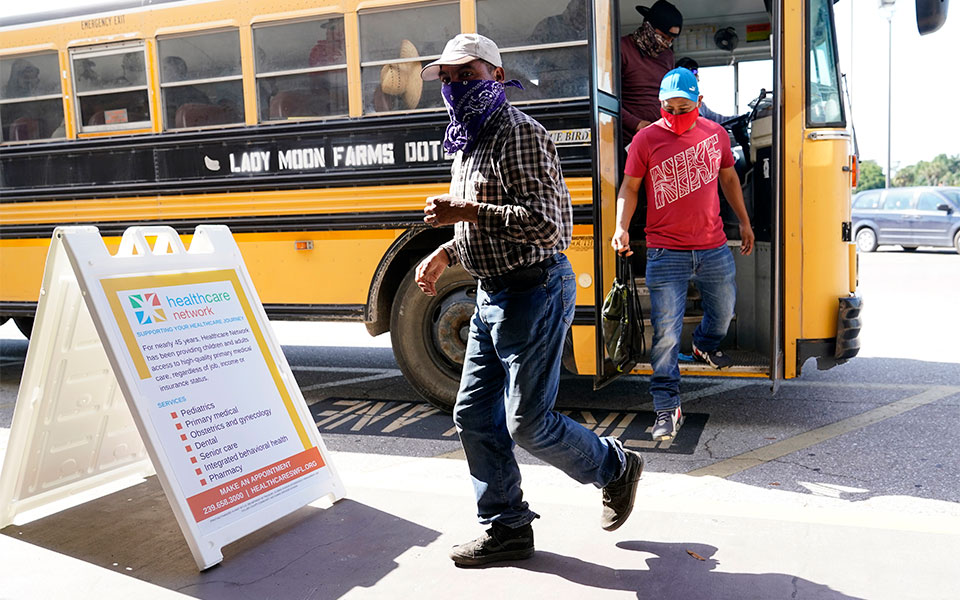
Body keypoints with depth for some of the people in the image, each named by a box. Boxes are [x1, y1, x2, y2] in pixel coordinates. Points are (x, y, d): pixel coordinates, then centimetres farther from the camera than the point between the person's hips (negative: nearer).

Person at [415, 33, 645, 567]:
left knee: (528, 423, -3)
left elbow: (544, 224, -24)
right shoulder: (469, 144, 15)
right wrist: (444, 253, 14)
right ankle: (508, 529, 22)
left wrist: (467, 211, -24)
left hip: (533, 292, -10)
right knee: (475, 416, 10)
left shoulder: (519, 134, -15)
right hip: (492, 295, 10)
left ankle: (617, 468, 24)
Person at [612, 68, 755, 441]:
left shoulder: (716, 133, 6)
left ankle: (706, 346, 56)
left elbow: (728, 178, 20)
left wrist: (744, 221, 25)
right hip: (665, 253, -4)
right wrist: (622, 227, -14)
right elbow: (630, 187, 0)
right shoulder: (646, 139, -5)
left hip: (714, 249, 4)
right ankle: (667, 407, 3)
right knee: (666, 332, -6)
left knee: (723, 309, 23)